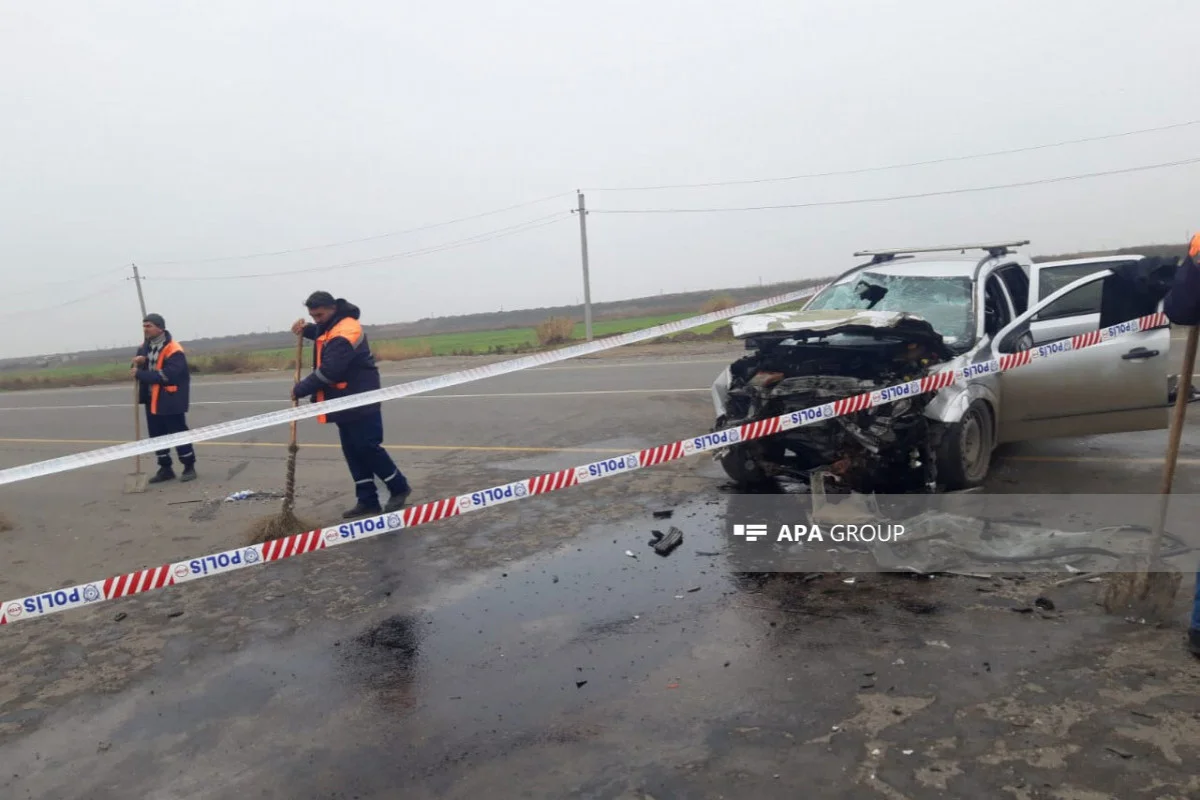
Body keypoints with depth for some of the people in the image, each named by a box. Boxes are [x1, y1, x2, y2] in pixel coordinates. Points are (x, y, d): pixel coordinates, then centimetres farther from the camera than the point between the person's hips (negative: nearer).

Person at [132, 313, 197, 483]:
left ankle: (189, 467, 12)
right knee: (156, 436, 11)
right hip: (152, 400, 8)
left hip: (171, 401, -8)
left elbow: (166, 375, -25)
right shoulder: (145, 347, 9)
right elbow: (137, 371, 11)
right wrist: (137, 363, -12)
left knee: (179, 434, 0)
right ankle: (166, 469, 21)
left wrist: (140, 374, -23)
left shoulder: (173, 350, -17)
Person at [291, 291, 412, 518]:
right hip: (346, 403, 11)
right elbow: (321, 335, 36)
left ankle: (399, 488, 11)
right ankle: (368, 500, 13)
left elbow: (328, 372, -25)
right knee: (353, 452, 9)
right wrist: (306, 329, 12)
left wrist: (300, 389, -13)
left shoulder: (345, 333, -22)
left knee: (368, 448, -6)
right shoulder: (333, 326, 11)